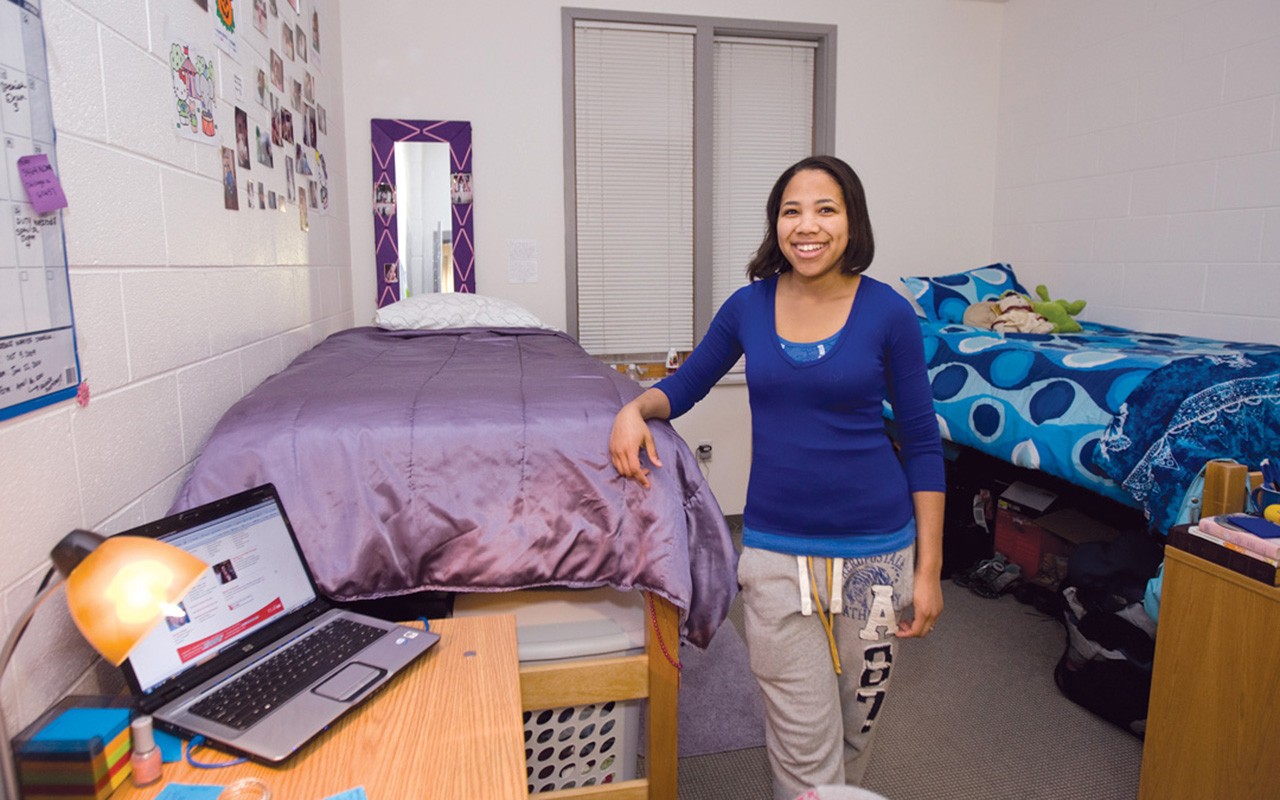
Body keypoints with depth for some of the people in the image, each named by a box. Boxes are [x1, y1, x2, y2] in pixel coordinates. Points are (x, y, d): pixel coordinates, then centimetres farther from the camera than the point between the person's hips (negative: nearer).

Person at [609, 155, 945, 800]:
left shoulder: (888, 312, -6)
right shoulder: (748, 306, -1)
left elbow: (922, 442, -2)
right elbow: (685, 385, 12)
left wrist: (929, 566, -3)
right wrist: (635, 408, -11)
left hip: (875, 546, 0)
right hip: (775, 549, 0)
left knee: (856, 723, 19)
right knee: (803, 743, 4)